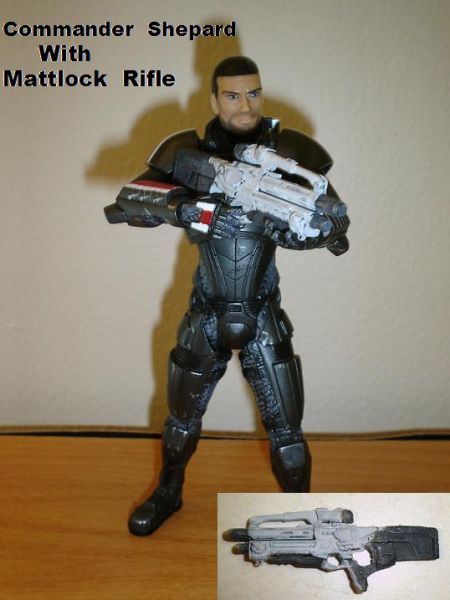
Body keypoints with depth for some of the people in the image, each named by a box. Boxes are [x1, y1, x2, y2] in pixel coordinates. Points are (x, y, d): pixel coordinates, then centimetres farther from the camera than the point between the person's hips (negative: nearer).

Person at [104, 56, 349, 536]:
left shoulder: (289, 154, -8)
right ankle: (169, 492, 46)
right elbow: (124, 203, -17)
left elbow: (335, 226, -9)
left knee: (285, 429, 4)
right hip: (205, 315, 1)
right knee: (183, 416, 19)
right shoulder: (188, 152, -8)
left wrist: (288, 225, -30)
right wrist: (180, 207, -35)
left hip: (264, 317, -1)